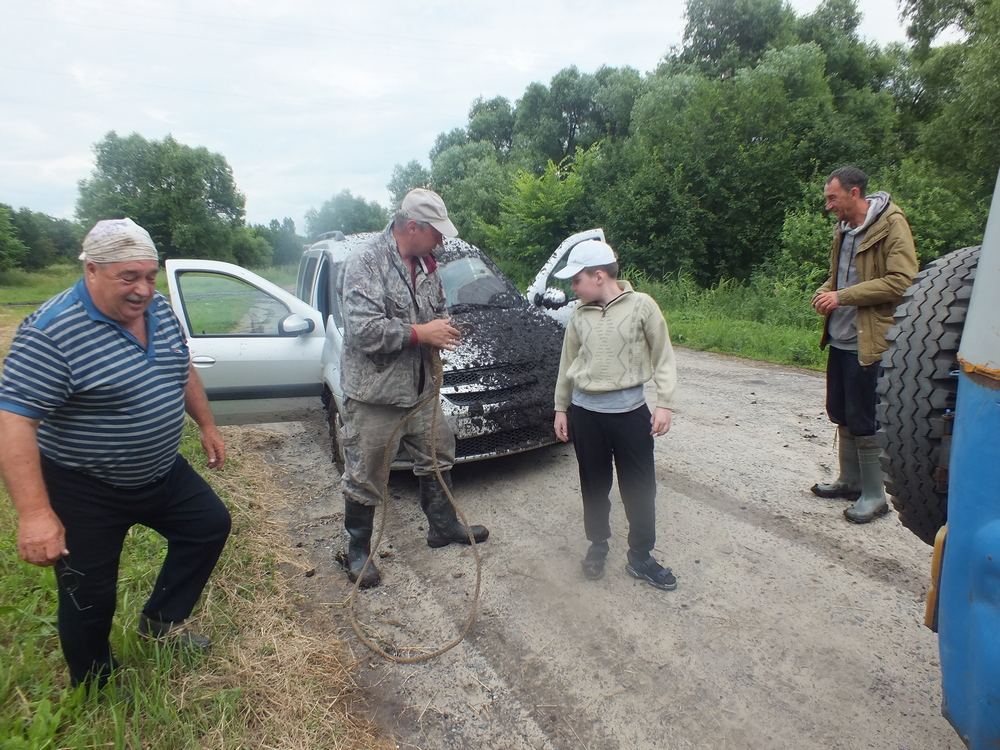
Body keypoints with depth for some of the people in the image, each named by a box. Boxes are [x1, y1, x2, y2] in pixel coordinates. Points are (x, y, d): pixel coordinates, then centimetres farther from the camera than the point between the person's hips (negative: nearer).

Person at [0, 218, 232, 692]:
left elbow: (183, 370, 12)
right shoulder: (51, 333, -26)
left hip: (162, 473, 7)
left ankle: (161, 620, 33)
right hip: (86, 492, -6)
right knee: (89, 595, 9)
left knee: (211, 524, 15)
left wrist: (206, 425, 15)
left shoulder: (160, 309, -3)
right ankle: (94, 691, 35)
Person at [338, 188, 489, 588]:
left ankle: (442, 525, 39)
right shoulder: (365, 261, -15)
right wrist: (421, 333, -21)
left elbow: (440, 310, 21)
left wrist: (443, 330, -2)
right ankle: (358, 550, 25)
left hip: (421, 386, 8)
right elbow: (364, 330, -25)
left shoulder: (426, 265, 8)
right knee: (365, 477, 5)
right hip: (374, 393, -7)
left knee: (438, 457, 19)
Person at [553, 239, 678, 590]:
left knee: (640, 488, 5)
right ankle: (598, 545, 33)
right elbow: (568, 364, 11)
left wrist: (664, 403, -8)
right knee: (594, 485, 13)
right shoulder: (579, 315, 3)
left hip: (630, 410, -2)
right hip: (585, 411, 3)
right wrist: (561, 408, 13)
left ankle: (640, 557, 22)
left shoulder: (641, 305, -6)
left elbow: (663, 357, -2)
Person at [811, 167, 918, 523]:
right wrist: (825, 292, 5)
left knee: (865, 422, -2)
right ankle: (850, 481, 32)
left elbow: (902, 281, -21)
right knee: (842, 415, 16)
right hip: (840, 339, 8)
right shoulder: (843, 229, 14)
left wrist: (842, 296, -21)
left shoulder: (891, 225, -12)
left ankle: (874, 496, 13)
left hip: (869, 343, -8)